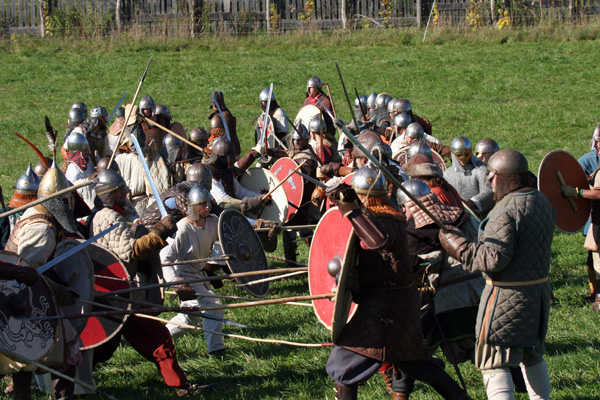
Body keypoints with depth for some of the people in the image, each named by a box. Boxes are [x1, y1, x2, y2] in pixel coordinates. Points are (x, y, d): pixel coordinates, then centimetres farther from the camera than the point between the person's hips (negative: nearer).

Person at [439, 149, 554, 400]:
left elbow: (494, 259, -26)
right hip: (539, 289, 9)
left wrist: (458, 247, -17)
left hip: (508, 294, -9)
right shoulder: (542, 202, 7)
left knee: (494, 363, -4)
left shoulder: (506, 211, -21)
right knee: (532, 356, 23)